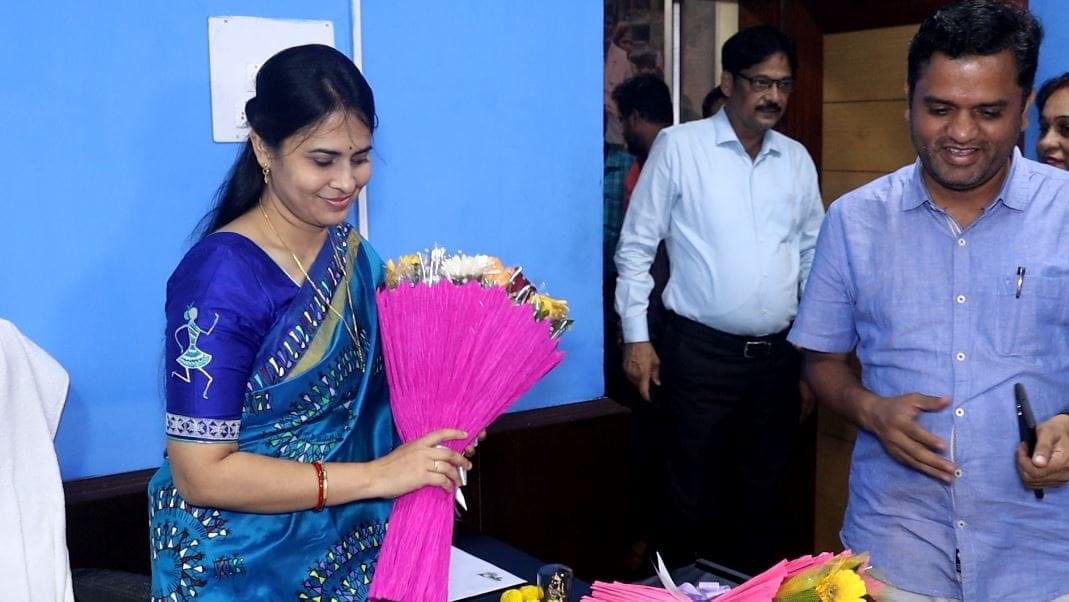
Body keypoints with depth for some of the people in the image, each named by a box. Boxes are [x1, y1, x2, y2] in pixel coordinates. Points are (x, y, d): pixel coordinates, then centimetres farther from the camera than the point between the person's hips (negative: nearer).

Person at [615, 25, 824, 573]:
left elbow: (814, 252, 18)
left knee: (764, 494, 15)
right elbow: (636, 246, -3)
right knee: (692, 495, 4)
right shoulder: (678, 146, -4)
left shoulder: (797, 159, 9)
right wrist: (636, 336, -8)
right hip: (701, 352, -4)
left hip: (777, 354, 5)